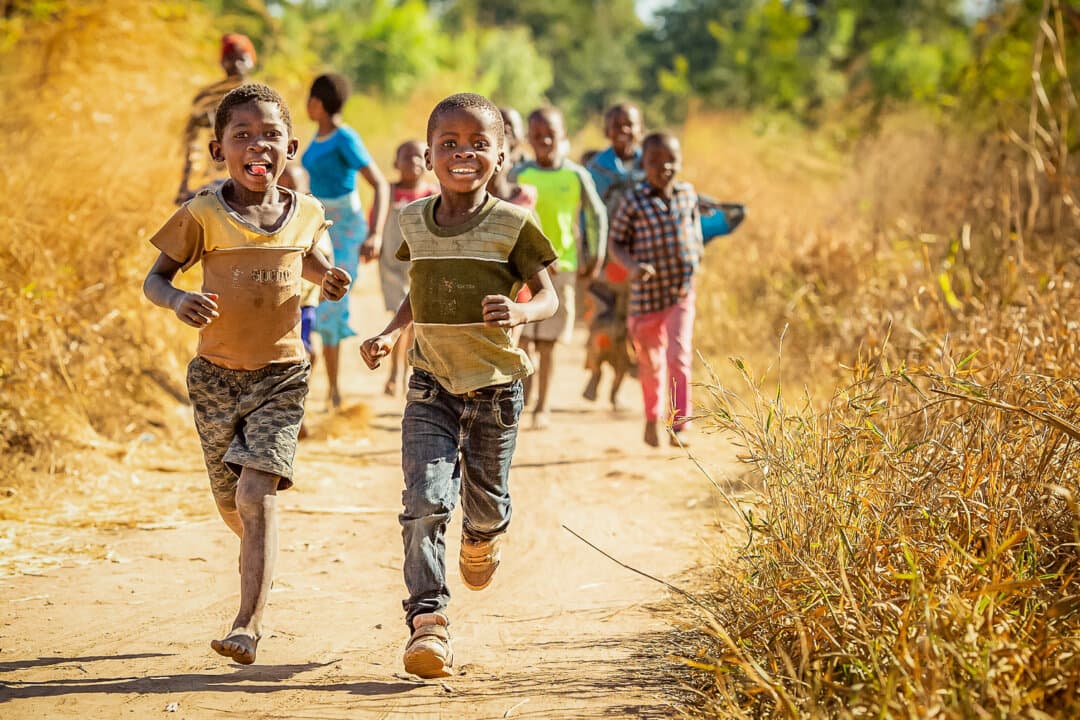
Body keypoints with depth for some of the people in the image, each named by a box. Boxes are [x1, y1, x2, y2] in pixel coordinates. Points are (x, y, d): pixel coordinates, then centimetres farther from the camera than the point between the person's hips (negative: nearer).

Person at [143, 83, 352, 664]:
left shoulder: (305, 213, -1)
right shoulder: (203, 216, -9)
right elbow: (154, 277, -3)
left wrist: (326, 276, -2)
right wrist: (178, 301, -26)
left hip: (281, 375, 0)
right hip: (217, 374, 1)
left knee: (257, 493, -18)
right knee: (231, 505, 14)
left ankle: (248, 625, -18)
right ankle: (262, 556, 50)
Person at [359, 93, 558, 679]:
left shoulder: (512, 225, -9)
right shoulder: (414, 222, 3)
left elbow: (547, 296, -6)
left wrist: (520, 312, -27)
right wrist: (389, 332, 4)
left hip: (495, 387, -1)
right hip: (432, 385, 2)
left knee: (486, 504, 13)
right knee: (425, 503, -14)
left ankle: (483, 539, 50)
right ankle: (428, 621, -16)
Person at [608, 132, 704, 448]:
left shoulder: (688, 194, 2)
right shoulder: (634, 201, -9)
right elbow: (616, 242, -4)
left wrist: (696, 258, 9)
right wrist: (633, 266, -20)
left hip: (682, 290, 1)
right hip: (647, 292, -1)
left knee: (679, 355, -12)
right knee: (650, 360, 13)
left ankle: (679, 424, -11)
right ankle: (652, 419, 34)